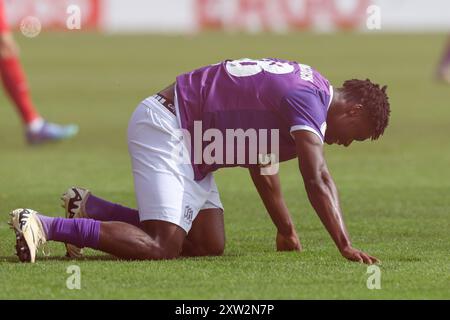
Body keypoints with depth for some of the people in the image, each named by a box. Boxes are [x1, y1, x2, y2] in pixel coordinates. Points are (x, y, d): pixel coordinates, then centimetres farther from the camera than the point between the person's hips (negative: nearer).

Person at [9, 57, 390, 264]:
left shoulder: (303, 88, 17)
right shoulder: (310, 100, -15)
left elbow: (262, 164, 28)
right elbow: (317, 181, -25)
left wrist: (287, 231, 34)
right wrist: (346, 247, -28)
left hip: (189, 143, 11)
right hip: (165, 127, -11)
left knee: (210, 244, 4)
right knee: (161, 246, -20)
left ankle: (90, 207, 12)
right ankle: (43, 226, -18)